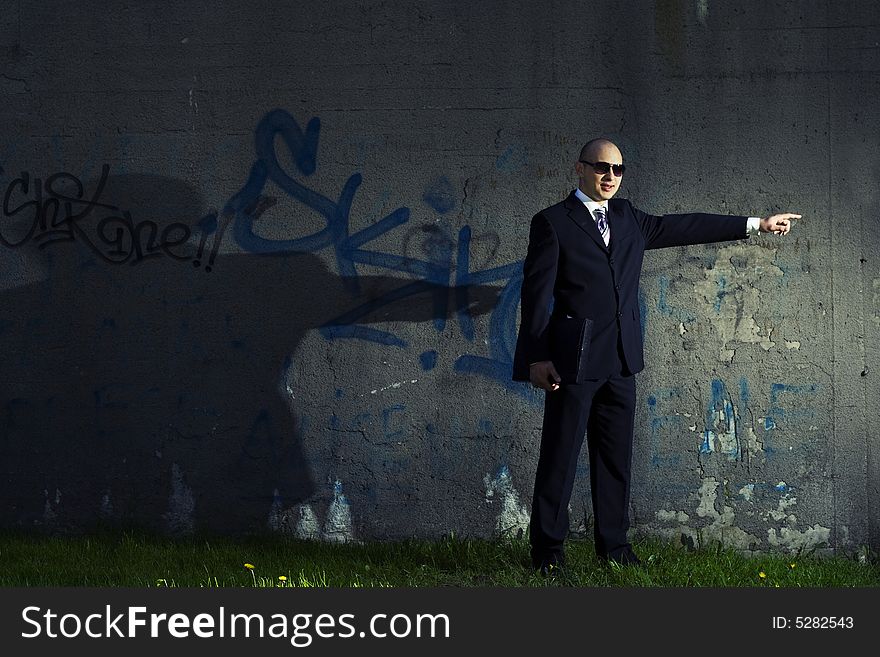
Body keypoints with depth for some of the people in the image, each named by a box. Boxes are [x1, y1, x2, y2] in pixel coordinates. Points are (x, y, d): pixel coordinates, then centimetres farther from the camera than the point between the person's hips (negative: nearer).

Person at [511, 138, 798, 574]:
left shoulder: (628, 218, 15)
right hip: (573, 362, -6)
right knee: (560, 458, -2)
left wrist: (756, 224, 22)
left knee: (616, 459, 10)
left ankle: (613, 546, 18)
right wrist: (537, 356, -14)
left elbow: (682, 227, 21)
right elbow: (537, 292, -7)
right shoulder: (552, 222, -3)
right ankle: (547, 551, 6)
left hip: (620, 364, 6)